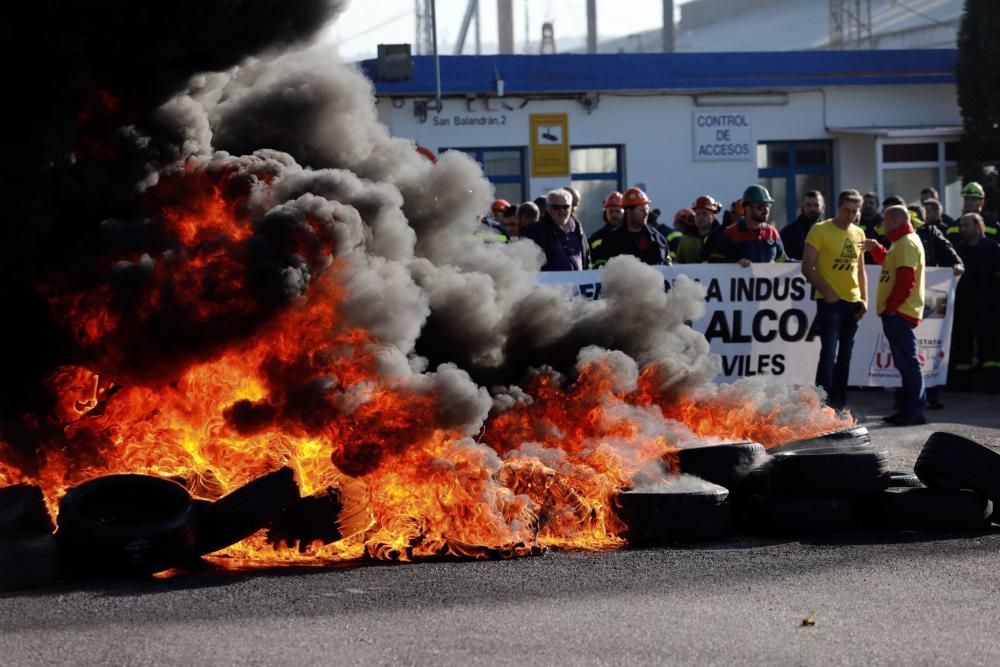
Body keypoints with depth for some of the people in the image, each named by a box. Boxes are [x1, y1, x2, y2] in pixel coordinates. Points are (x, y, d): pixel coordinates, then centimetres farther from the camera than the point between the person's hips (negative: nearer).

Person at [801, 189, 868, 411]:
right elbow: (807, 268, -7)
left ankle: (840, 404, 16)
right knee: (829, 352, -12)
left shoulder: (859, 234, 11)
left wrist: (864, 298, 8)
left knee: (845, 355, 10)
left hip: (853, 302, 6)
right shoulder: (820, 230, -5)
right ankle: (823, 403, -13)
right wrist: (826, 291, -17)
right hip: (831, 302, -6)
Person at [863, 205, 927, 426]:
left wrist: (890, 306, -19)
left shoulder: (907, 244, -14)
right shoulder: (902, 242, 19)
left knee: (907, 361, -10)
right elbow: (889, 263, 30)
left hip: (900, 312, -11)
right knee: (904, 362, 12)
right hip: (897, 311, 11)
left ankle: (915, 412, -11)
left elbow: (905, 280, -21)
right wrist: (876, 248, 19)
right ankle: (909, 409, 16)